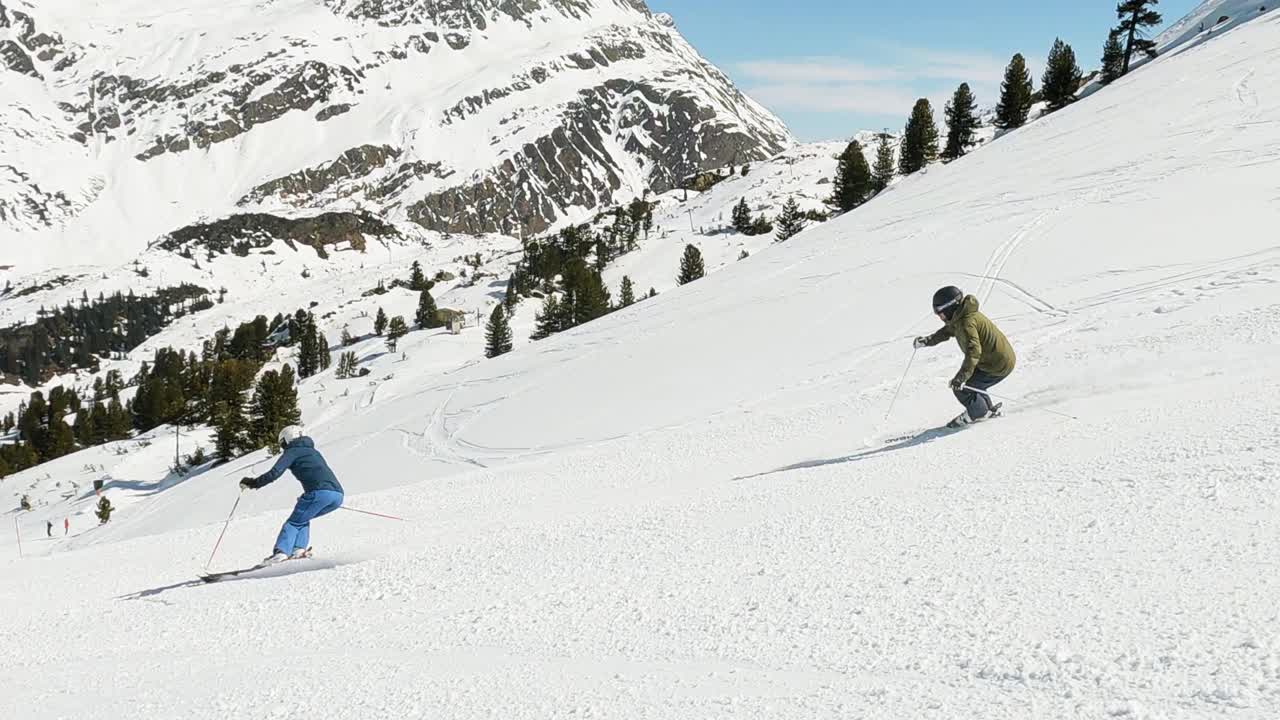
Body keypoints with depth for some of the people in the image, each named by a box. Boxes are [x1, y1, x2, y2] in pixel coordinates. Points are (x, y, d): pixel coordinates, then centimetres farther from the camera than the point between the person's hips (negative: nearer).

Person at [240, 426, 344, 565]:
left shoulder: (292, 452, 10)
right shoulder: (313, 451, 32)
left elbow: (274, 473, -2)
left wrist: (252, 483, 9)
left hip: (319, 492, -7)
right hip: (338, 495, 7)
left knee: (294, 522, 2)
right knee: (302, 518, 24)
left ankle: (281, 552, -16)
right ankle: (300, 548, 6)